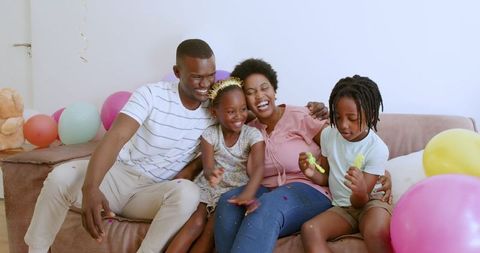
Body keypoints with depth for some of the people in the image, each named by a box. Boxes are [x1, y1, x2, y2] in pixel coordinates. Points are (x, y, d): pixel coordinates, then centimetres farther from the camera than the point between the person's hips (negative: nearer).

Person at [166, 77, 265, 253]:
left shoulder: (253, 135, -10)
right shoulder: (210, 134, -5)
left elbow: (258, 168, -25)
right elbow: (208, 167, -15)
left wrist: (247, 194, -47)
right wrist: (211, 175, -44)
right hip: (209, 187, 1)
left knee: (213, 230, -20)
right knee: (195, 223, -22)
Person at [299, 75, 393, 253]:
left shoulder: (378, 149, -16)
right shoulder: (328, 135, -3)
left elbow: (359, 202, -16)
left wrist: (361, 191, -41)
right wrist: (312, 173, -14)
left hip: (368, 203, -4)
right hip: (341, 206, 4)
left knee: (376, 231, -40)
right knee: (309, 229, -27)